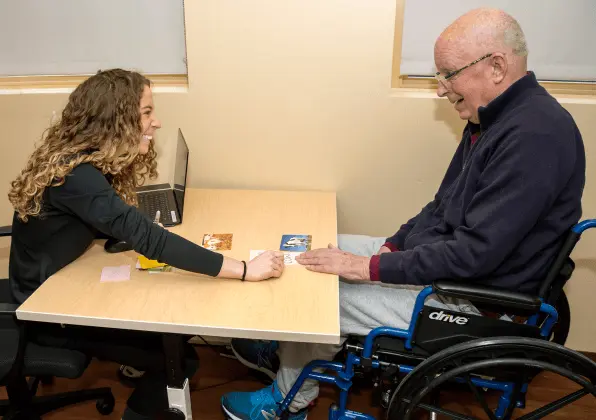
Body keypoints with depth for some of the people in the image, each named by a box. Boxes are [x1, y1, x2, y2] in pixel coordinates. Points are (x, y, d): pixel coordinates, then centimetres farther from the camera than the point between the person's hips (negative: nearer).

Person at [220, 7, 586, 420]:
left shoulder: (536, 135, -27)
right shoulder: (493, 118, 5)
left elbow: (474, 252, -29)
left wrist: (371, 268, -23)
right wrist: (389, 248, 0)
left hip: (475, 297, -9)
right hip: (441, 258, 9)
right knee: (325, 254, 9)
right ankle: (286, 354, 28)